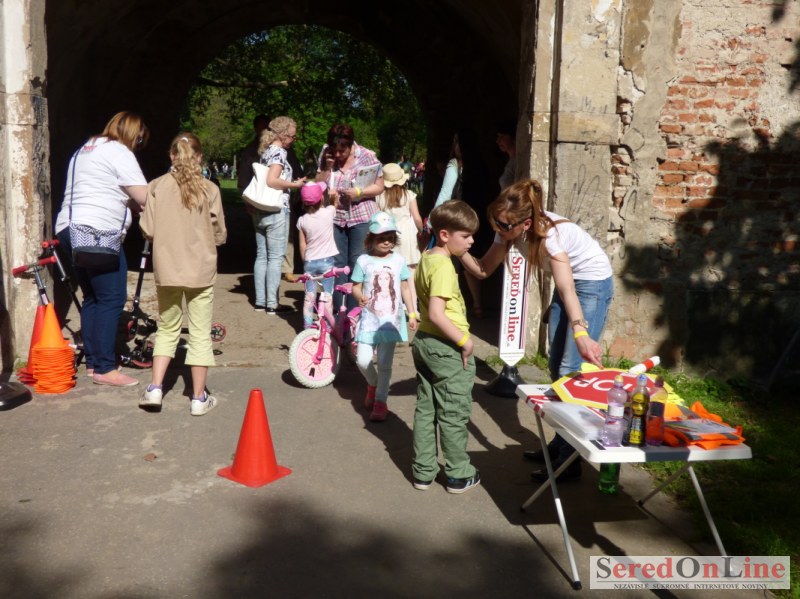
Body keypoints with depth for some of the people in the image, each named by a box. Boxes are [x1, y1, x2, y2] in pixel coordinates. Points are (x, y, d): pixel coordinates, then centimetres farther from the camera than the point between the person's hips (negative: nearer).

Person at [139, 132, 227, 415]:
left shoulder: (157, 186, -3)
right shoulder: (209, 189, -6)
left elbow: (148, 231, -4)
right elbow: (220, 235, -2)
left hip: (166, 270, 2)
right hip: (201, 270, -1)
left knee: (167, 329, 18)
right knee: (200, 333, 7)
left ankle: (154, 388, 12)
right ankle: (199, 398, 13)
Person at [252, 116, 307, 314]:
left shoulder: (266, 151, 15)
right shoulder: (279, 152, -11)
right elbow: (272, 181, -22)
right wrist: (295, 184, -12)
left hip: (260, 210, 9)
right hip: (276, 210, -9)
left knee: (262, 256, 10)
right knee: (275, 257, -3)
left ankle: (260, 301, 14)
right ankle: (272, 303, 0)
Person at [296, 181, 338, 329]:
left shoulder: (302, 220, -3)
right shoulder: (329, 212, -11)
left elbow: (302, 245, 3)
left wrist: (305, 261, 13)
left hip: (310, 262, 2)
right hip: (327, 261, -2)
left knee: (309, 296, 10)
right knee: (327, 296, 5)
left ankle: (307, 326, 14)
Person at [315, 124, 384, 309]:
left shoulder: (367, 157, -7)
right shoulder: (326, 155, 2)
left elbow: (379, 187, -3)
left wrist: (358, 192, -18)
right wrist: (327, 167, -10)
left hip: (361, 217, -3)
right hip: (335, 216, 3)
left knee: (358, 264, -2)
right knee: (337, 263, 3)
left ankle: (355, 311, 4)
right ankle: (338, 309, 11)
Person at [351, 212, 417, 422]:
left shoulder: (398, 260, 2)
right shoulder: (364, 260, -3)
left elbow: (405, 288, 9)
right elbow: (356, 286, 1)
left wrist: (412, 313, 7)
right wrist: (359, 296, -23)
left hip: (391, 319, 0)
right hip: (369, 318, 0)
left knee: (384, 363, 0)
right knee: (363, 360, -5)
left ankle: (380, 402, 14)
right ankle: (373, 385, 27)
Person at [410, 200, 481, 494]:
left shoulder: (426, 257, 7)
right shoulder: (444, 266, -21)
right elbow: (437, 314, -28)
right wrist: (465, 341, -21)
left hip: (424, 341, 9)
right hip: (446, 348, -9)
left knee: (425, 409, 15)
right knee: (454, 414, 5)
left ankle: (423, 472, 24)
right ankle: (459, 475, 19)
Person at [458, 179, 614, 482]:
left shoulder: (550, 233, -34)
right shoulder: (509, 231, -12)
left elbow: (567, 290, -42)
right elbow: (483, 269, -9)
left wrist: (580, 332, -54)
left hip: (592, 282, -8)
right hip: (568, 280, 9)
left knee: (572, 368, -14)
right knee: (556, 365, 11)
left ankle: (569, 460, -8)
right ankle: (561, 443, 25)